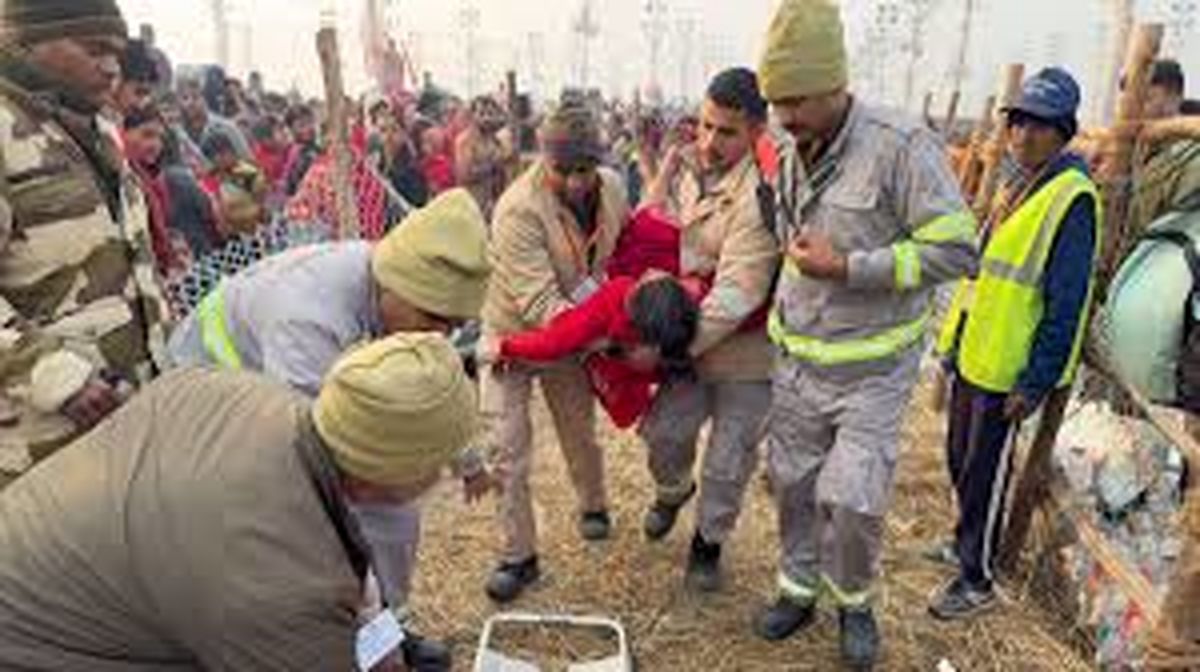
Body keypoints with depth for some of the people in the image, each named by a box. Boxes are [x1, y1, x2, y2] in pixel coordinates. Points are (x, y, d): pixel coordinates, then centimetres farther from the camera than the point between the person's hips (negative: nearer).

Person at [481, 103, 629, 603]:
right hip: (513, 332, -4)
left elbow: (628, 244, 8)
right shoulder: (519, 209, -31)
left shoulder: (612, 187, -12)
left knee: (579, 431, 20)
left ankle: (593, 505, 48)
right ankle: (519, 556, 15)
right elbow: (540, 303, -34)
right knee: (507, 448, -1)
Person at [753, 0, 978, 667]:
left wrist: (848, 268, -23)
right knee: (792, 485, 15)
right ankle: (798, 589, 37)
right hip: (796, 362, 6)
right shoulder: (789, 158, 2)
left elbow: (957, 250, -20)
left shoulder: (902, 146, -18)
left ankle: (854, 600, 29)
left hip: (871, 371, -5)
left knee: (853, 500, -2)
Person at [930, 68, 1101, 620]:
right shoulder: (1018, 187, 10)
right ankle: (967, 539, 42)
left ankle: (977, 579, 21)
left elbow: (1065, 305, -19)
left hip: (1007, 367, -8)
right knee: (960, 459, 20)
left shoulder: (1072, 199, -16)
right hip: (973, 353, 8)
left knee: (984, 472, 4)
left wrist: (1034, 384, -18)